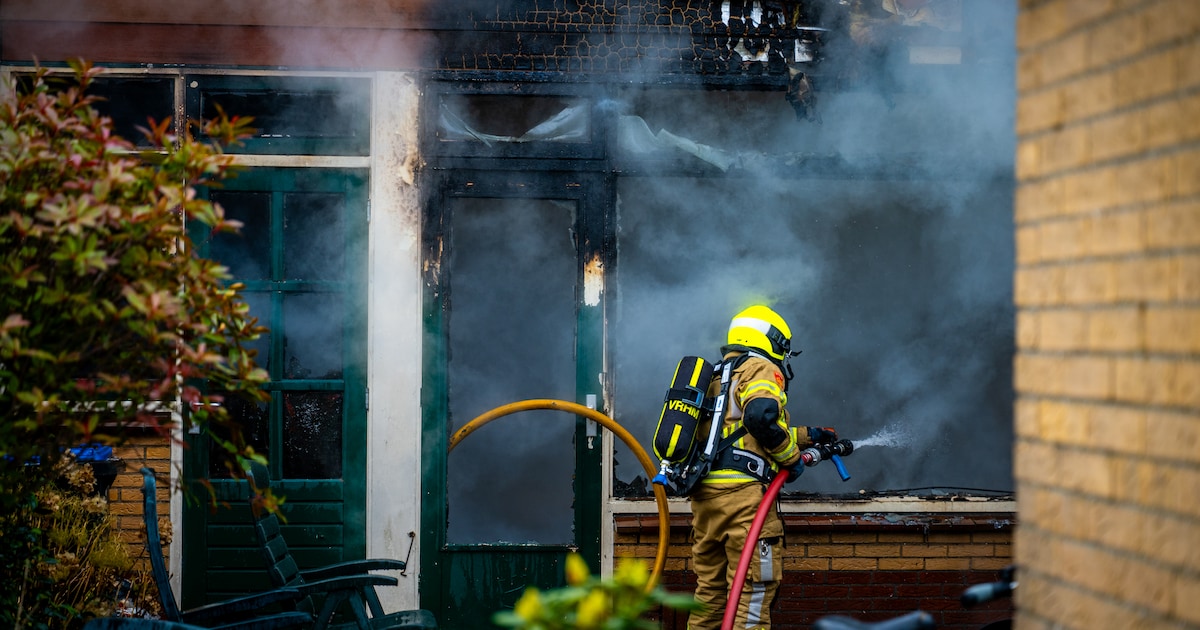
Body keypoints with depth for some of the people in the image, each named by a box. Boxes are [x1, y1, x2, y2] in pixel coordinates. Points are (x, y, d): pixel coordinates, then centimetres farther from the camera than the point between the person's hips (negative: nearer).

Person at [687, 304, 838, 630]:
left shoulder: (717, 379, 27)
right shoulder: (761, 370, 0)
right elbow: (761, 418, -19)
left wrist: (807, 435, 35)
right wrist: (791, 457, -5)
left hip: (704, 493, 8)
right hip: (743, 492, -8)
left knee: (710, 590, 13)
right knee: (754, 590, -8)